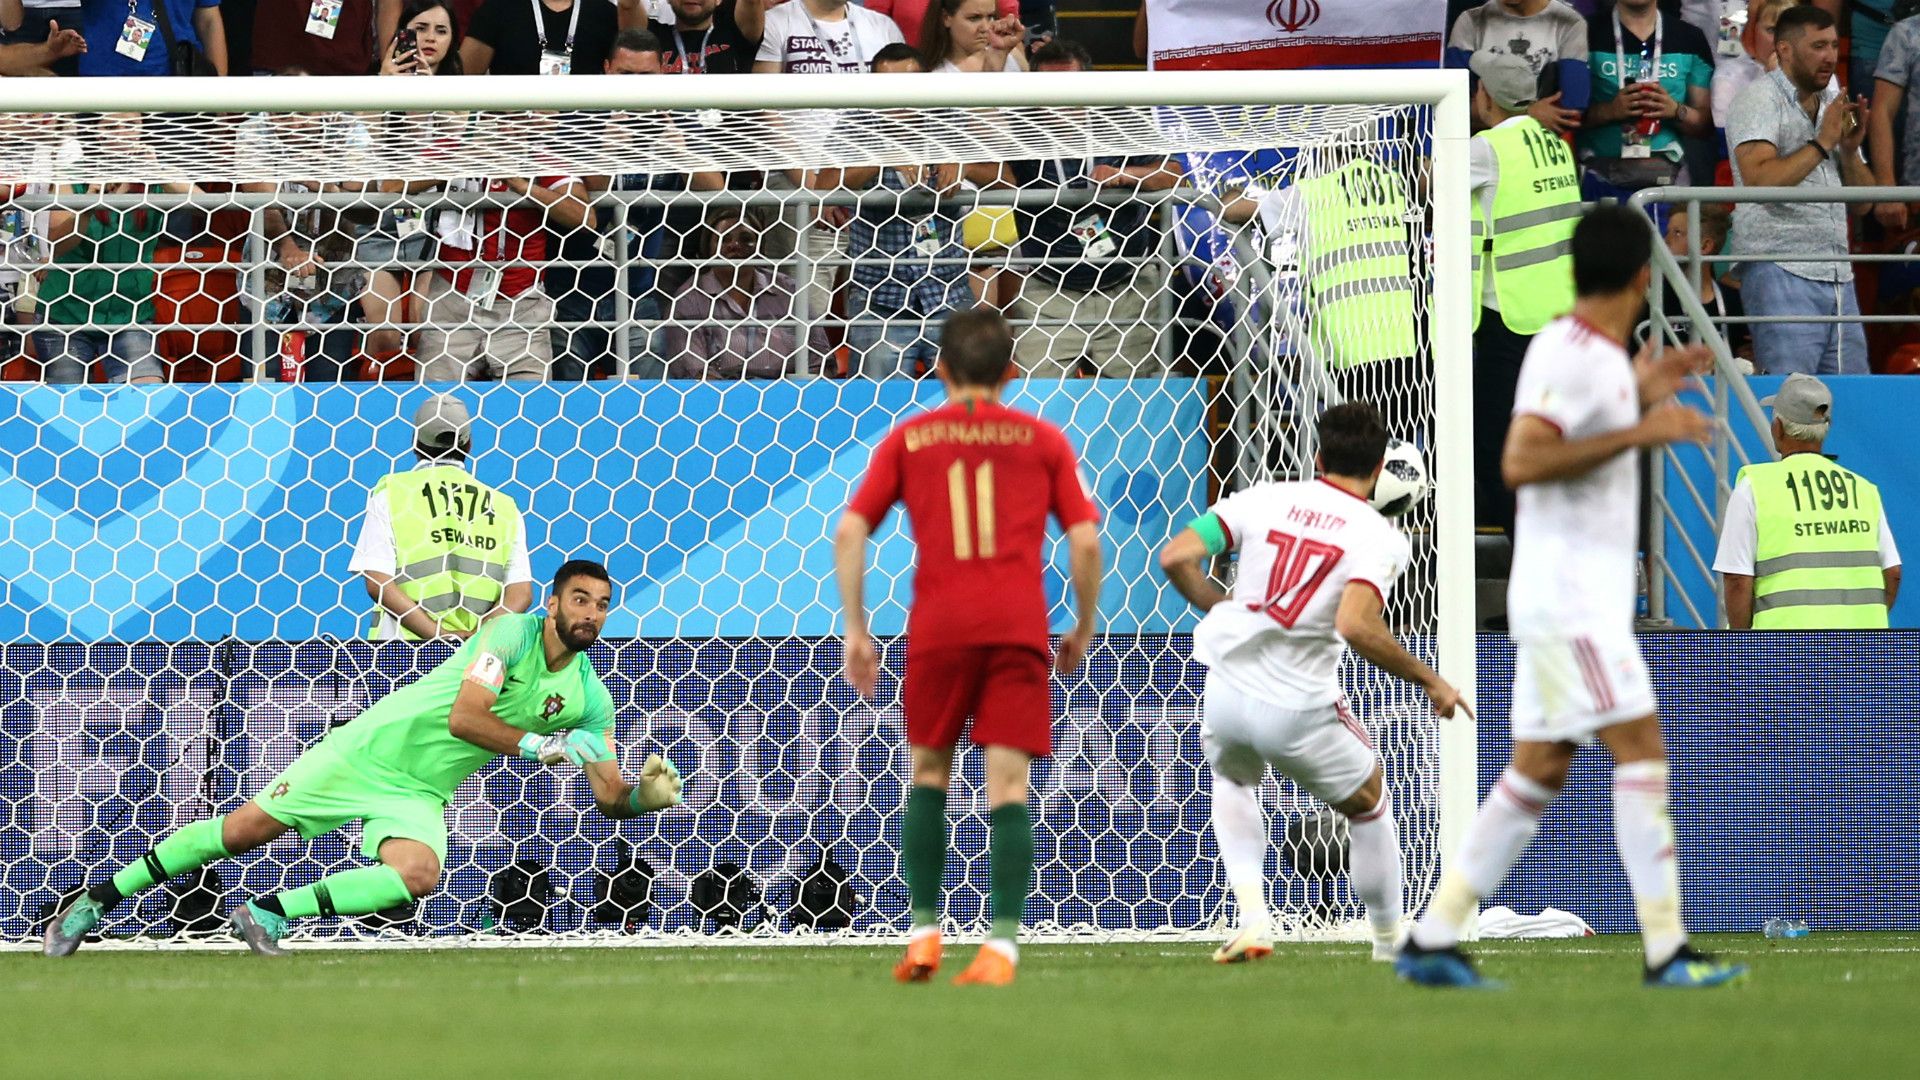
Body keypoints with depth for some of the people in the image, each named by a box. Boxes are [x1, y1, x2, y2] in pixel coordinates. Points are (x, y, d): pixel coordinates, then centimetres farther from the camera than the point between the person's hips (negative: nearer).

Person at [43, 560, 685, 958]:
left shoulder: (590, 698, 0)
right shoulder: (514, 631, -14)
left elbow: (609, 798, 2)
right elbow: (465, 716, -25)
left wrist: (647, 795, -18)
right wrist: (541, 745, -27)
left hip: (419, 797, 3)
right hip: (370, 750, -3)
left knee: (419, 875, -29)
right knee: (245, 829, -4)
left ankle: (272, 913, -17)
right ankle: (96, 901, 9)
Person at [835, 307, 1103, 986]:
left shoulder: (908, 439, 12)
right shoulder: (1042, 440, 11)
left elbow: (850, 532, 5)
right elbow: (1084, 542, 4)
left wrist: (855, 629, 9)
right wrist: (1083, 630, 16)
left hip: (938, 625, 0)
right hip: (1019, 625, 0)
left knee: (929, 772, 18)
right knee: (1008, 785, -3)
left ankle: (924, 936, 12)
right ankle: (1001, 947, -15)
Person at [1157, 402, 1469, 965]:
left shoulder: (1263, 499, 4)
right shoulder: (1381, 538, -6)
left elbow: (1175, 558, -3)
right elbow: (1356, 626, -23)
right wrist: (1430, 681, -11)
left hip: (1226, 692, 3)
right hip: (1298, 708, -3)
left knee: (1232, 777, 35)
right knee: (1368, 801, 25)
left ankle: (1251, 919, 18)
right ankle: (1391, 939, 31)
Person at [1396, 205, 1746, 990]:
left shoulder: (1599, 356, 14)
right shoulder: (1566, 354, -14)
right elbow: (1521, 462, -25)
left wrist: (1638, 394, 21)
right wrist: (1638, 431, -25)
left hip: (1589, 598, 10)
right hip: (1567, 595, -10)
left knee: (1537, 772, 8)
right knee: (1641, 751, -12)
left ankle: (1431, 941, 10)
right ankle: (1666, 950, -13)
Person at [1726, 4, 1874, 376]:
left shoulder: (1834, 105, 19)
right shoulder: (1759, 101, -2)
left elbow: (1861, 203, 19)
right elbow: (1760, 180, -18)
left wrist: (1850, 149, 2)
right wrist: (1823, 143, -13)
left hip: (1838, 275, 7)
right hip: (1782, 273, -7)